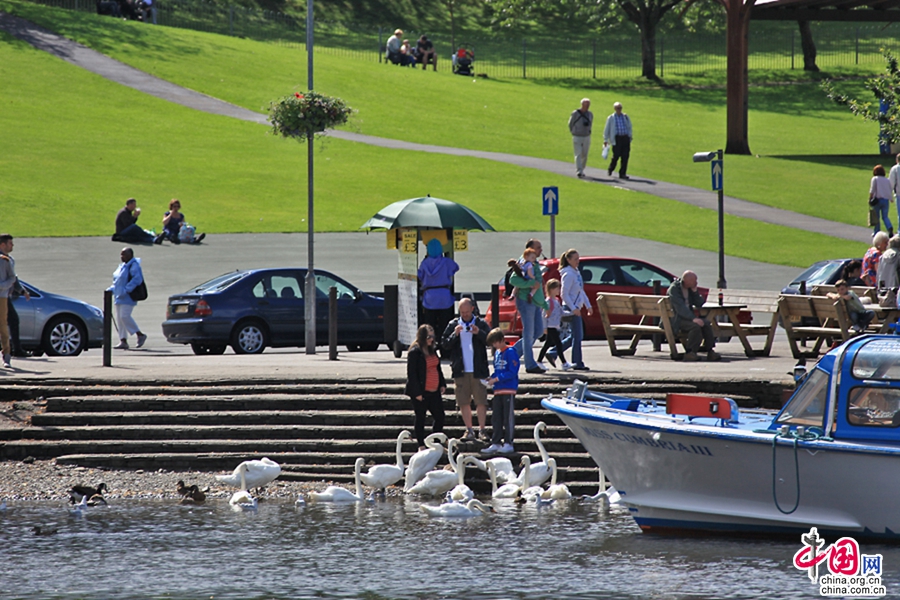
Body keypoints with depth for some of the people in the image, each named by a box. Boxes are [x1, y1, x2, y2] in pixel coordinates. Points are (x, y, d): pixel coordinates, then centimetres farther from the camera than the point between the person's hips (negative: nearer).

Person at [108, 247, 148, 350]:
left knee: (124, 316, -17)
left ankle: (140, 335, -4)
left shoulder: (133, 265, -11)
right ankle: (123, 341, 7)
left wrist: (126, 290, -25)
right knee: (119, 318, 5)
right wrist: (112, 289, 9)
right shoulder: (122, 266, 17)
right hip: (119, 297, 10)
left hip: (128, 298, -10)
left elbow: (137, 279, -22)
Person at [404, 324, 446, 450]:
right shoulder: (415, 352, -11)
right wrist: (417, 392, -18)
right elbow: (411, 373, -14)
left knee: (440, 417, 7)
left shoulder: (432, 350, 13)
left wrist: (442, 384, 12)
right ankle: (422, 446, 11)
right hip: (421, 392, -7)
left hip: (434, 391, 7)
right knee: (420, 418, 3)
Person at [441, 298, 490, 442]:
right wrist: (454, 335, -12)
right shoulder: (453, 325, 9)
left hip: (478, 370, -2)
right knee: (464, 402, 3)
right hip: (460, 371, 2)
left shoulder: (481, 324, 5)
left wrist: (479, 333, -15)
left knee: (481, 401, -3)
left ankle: (482, 430, 4)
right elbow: (444, 345, 5)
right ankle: (469, 430, 11)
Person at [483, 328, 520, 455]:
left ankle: (508, 443, 0)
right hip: (498, 391, 8)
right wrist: (491, 378, 3)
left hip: (509, 390, -8)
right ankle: (495, 443, 11)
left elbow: (512, 372, -16)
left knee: (508, 418, -3)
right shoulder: (497, 353, 14)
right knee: (496, 419, 8)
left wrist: (496, 379, -17)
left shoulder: (510, 352, -10)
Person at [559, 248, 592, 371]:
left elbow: (581, 291, 23)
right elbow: (564, 294, -17)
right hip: (571, 308, -10)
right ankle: (577, 363, -7)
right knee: (577, 336, -9)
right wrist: (573, 309, -23)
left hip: (576, 308, 10)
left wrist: (588, 306, 20)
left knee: (578, 336, 10)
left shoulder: (576, 272, 14)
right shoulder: (568, 274, -14)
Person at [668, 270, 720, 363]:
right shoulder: (674, 288, -13)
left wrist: (695, 291, -5)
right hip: (676, 319, -7)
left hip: (688, 316, 7)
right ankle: (689, 354, -28)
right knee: (695, 326, -31)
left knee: (706, 324, -17)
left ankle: (710, 352, -16)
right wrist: (693, 319, -34)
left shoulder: (690, 289, 11)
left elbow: (699, 304, 10)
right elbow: (680, 307, -24)